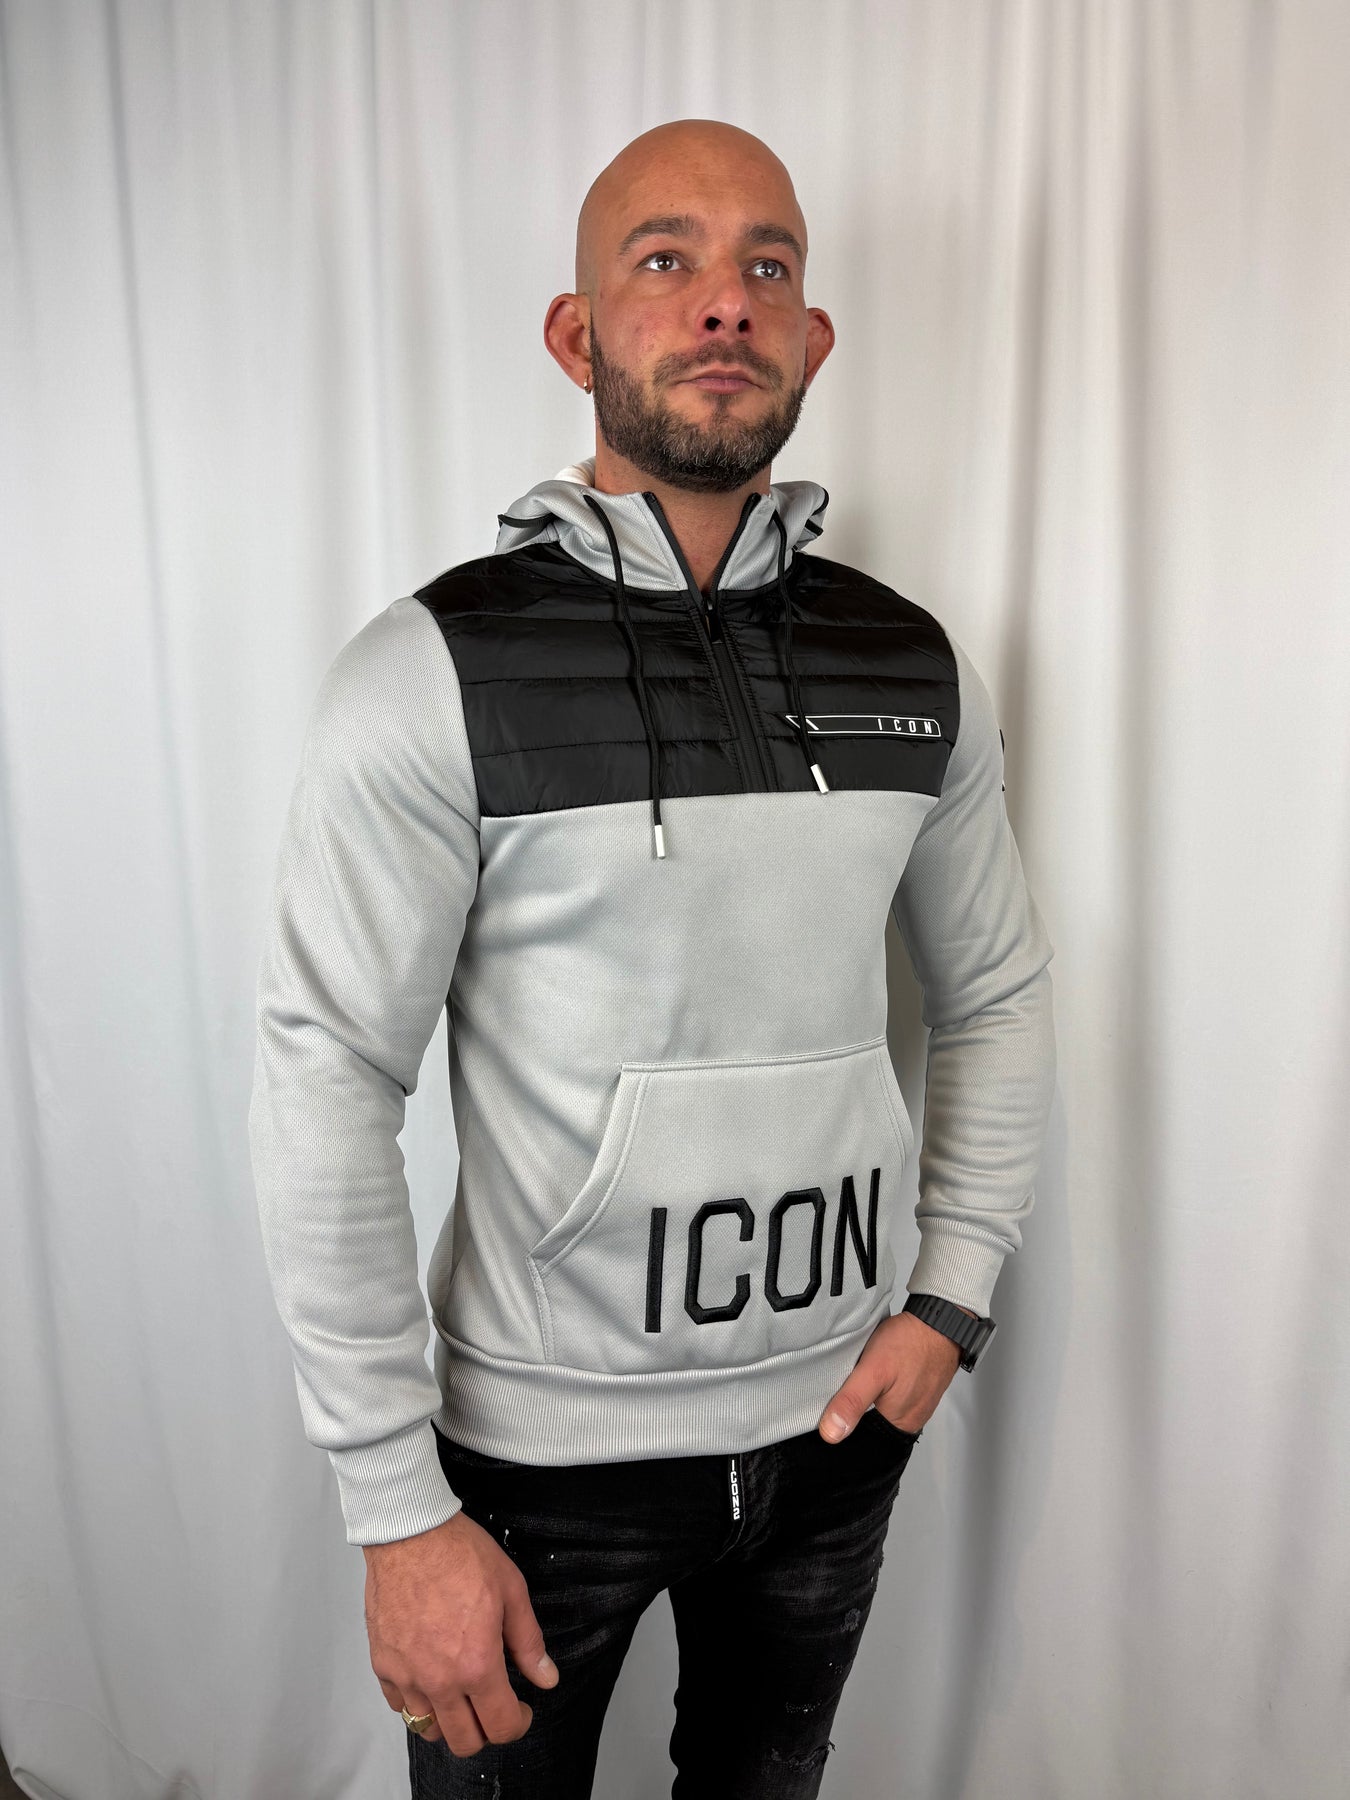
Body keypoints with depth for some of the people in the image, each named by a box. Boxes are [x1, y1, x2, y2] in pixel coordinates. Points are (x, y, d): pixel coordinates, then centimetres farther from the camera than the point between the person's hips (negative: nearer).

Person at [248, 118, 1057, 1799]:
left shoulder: (914, 667, -2)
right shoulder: (433, 674, -15)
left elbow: (997, 993, 9)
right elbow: (323, 1095, -15)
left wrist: (953, 1297, 0)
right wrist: (400, 1515, -13)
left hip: (834, 1417, 4)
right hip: (544, 1444, -3)